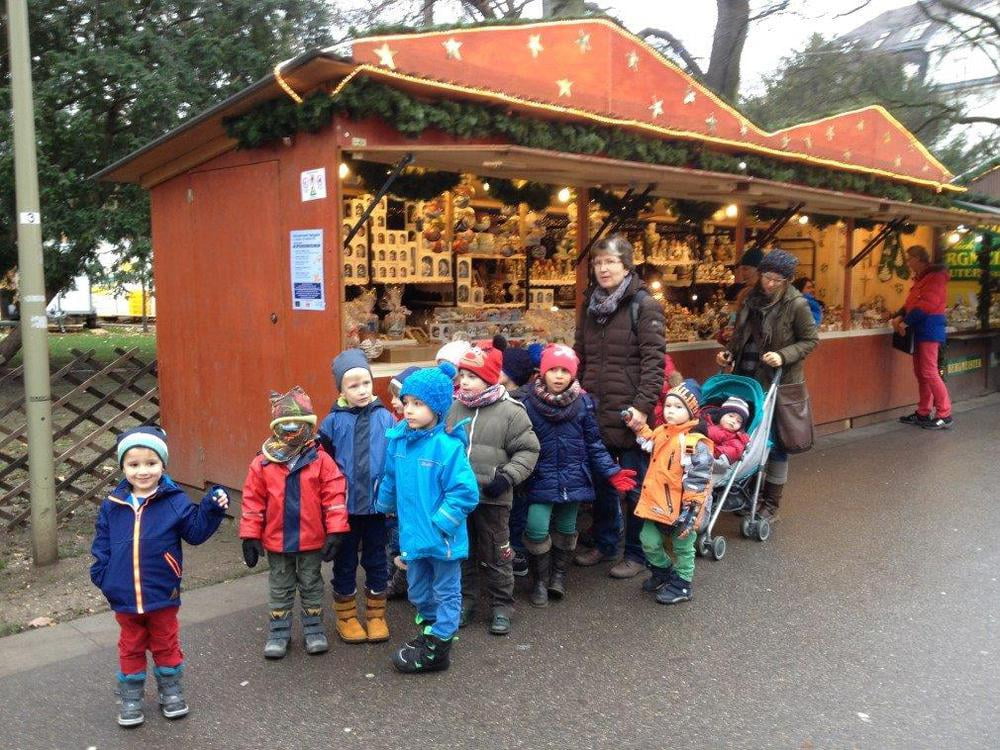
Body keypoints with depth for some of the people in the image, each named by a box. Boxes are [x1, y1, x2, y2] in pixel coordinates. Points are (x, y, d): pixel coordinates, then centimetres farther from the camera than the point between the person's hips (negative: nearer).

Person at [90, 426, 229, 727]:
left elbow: (195, 531, -10)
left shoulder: (175, 501, -10)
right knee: (131, 647, 18)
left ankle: (170, 689, 35)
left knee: (166, 644, 16)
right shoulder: (113, 505, -3)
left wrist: (212, 509, -25)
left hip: (162, 595, -2)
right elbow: (102, 545, 6)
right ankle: (130, 696, 34)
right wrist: (102, 575, -5)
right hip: (124, 597, 2)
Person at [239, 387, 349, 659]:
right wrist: (250, 536, -4)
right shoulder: (262, 463, -9)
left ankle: (313, 628, 31)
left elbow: (334, 496, -12)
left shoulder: (320, 460, -12)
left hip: (312, 539, -1)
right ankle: (278, 631, 31)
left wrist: (335, 531, -14)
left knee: (311, 584, 16)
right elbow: (253, 502, -4)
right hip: (276, 540, 1)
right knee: (279, 587, 17)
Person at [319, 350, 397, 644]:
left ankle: (376, 616, 30)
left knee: (376, 561, 14)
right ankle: (346, 617, 30)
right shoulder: (333, 421, -6)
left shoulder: (385, 418, -6)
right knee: (345, 563, 13)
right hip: (344, 505, 0)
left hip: (377, 504, 0)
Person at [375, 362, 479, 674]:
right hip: (412, 533, 7)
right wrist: (383, 506, 21)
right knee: (418, 590, 23)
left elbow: (465, 493, -23)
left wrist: (439, 523, -22)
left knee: (446, 592, 14)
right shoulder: (397, 438, -4)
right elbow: (390, 479, 13)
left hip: (442, 538, -7)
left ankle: (437, 647, 27)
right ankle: (431, 630, 44)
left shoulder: (448, 446, -23)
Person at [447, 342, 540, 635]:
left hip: (492, 498, -3)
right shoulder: (453, 408, 1)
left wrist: (508, 477, -15)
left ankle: (502, 606, 24)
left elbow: (528, 450, -5)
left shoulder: (510, 411, -9)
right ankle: (465, 601, 32)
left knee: (496, 555, 9)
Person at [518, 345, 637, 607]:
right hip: (541, 479, -2)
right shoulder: (529, 402, -8)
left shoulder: (583, 402, -3)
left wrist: (612, 472, -3)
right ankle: (540, 580, 15)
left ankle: (559, 573, 37)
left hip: (572, 479, 2)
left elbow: (594, 444, 3)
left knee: (566, 529, 14)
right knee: (537, 529, -9)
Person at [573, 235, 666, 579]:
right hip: (595, 410, 6)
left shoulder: (644, 304, -7)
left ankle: (637, 553, 20)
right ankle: (604, 543, 34)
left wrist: (643, 406, -19)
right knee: (601, 481, 17)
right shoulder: (590, 303, 11)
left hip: (629, 412, -6)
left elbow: (654, 359, -13)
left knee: (634, 485, 6)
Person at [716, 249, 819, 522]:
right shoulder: (753, 297, 4)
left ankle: (771, 504, 15)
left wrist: (783, 356, -20)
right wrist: (729, 353, 0)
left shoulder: (796, 304, -12)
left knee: (774, 441, 4)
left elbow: (811, 340, -6)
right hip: (747, 377, 5)